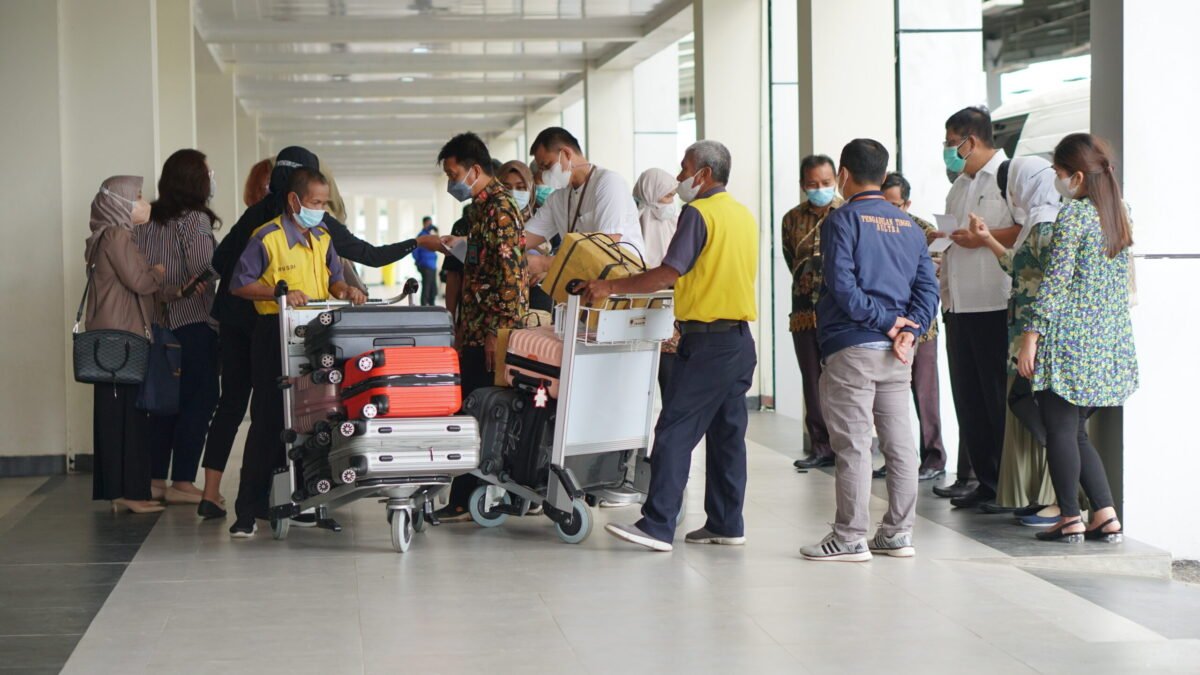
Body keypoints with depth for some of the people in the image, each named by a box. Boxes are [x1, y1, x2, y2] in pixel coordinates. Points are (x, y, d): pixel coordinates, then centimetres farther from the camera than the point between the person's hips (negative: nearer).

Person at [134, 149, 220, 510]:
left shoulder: (148, 219, 8)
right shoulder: (195, 219, -11)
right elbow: (204, 270, -18)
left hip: (159, 320, 7)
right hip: (195, 320, -7)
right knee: (201, 398, 0)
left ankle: (154, 479, 13)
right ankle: (182, 482, -2)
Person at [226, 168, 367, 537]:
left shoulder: (323, 238, 11)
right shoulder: (268, 238, -9)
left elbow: (332, 279, 17)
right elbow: (240, 285, -8)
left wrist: (345, 291, -5)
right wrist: (280, 292, -20)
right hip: (276, 336, -6)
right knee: (269, 421, -6)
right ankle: (248, 510, -2)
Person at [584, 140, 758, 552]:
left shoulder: (699, 213, -10)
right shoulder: (744, 216, 15)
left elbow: (669, 274, -16)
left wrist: (611, 287, -12)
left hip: (708, 340, -9)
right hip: (741, 338, 9)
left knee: (674, 432, -9)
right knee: (727, 433, 12)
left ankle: (657, 526, -12)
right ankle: (726, 525, 15)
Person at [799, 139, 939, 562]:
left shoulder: (843, 221, -6)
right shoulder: (908, 225, 13)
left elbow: (842, 285, -17)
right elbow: (928, 286, 6)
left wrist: (884, 321, -11)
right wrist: (908, 329, -4)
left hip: (852, 349, -6)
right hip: (896, 352, 6)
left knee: (853, 446, -4)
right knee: (899, 443, 8)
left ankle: (850, 538, -2)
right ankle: (898, 533, 13)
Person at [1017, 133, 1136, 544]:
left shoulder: (1074, 214, -12)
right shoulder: (1117, 215, 12)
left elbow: (1055, 281, -16)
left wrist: (1032, 335, -14)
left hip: (1070, 339, -8)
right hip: (1109, 341, 8)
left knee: (1060, 431, 1)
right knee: (1077, 433, 14)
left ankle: (1070, 520, 3)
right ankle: (1106, 517, 8)